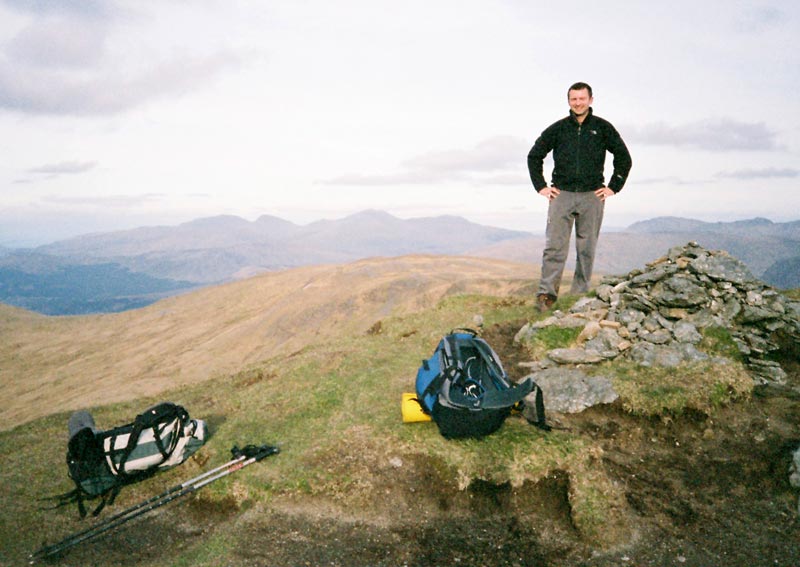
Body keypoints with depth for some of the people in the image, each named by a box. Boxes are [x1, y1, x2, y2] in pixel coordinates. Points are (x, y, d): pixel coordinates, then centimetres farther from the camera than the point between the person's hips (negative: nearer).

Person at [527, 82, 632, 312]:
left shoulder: (602, 128, 7)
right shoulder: (557, 129, 7)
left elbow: (624, 158, 13)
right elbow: (534, 156, 14)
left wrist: (613, 187, 5)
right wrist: (541, 187, 7)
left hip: (592, 196, 0)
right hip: (561, 194, 0)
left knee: (586, 249, 4)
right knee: (554, 246, -8)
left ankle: (580, 295, 11)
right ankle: (547, 293, -10)